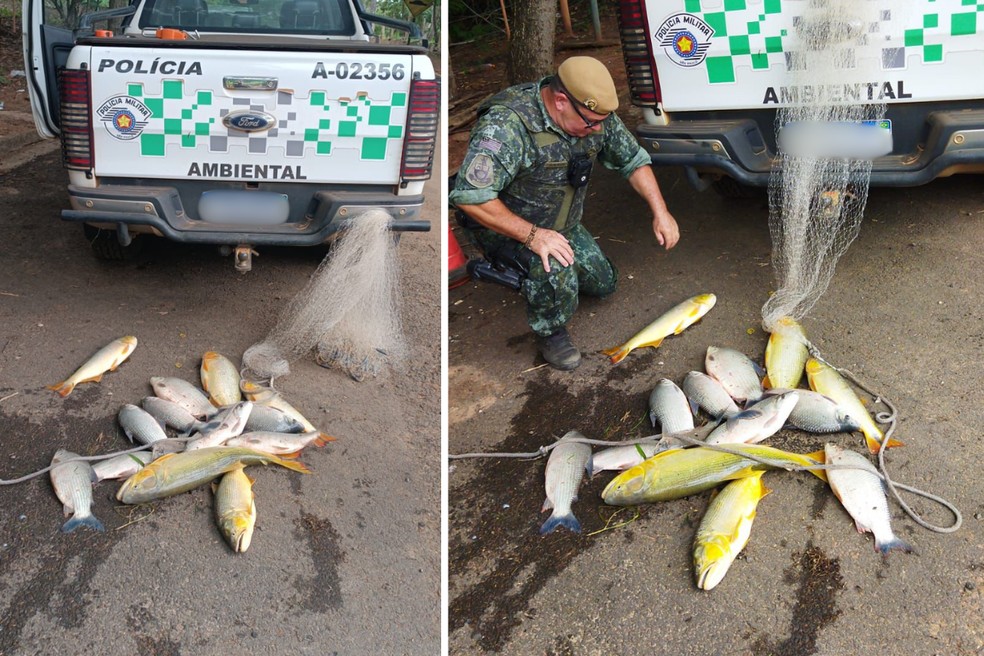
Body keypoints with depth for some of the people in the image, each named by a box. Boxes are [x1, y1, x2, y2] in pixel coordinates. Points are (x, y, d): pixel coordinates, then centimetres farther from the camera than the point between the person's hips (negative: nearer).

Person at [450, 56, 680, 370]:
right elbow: (469, 197, -40)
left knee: (603, 283, 15)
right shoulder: (505, 125, -35)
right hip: (505, 227, -7)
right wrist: (532, 235, -38)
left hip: (561, 224, 8)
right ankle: (551, 333, -5)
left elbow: (634, 160, 3)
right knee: (554, 267, -35)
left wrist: (660, 212, -4)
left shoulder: (594, 115, -12)